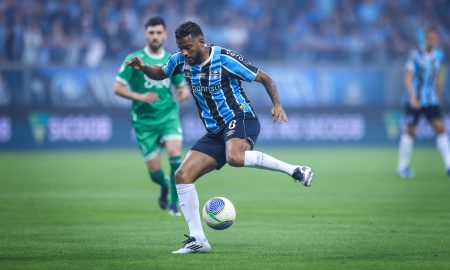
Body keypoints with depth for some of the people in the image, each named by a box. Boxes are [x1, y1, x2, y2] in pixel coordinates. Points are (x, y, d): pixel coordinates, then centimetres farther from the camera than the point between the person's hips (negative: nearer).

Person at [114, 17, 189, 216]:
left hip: (168, 114, 1)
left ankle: (174, 202, -13)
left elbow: (181, 86, 17)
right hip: (144, 119, -1)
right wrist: (140, 97, -19)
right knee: (154, 172, 0)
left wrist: (184, 93, -8)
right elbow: (118, 88, -4)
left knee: (175, 153, -25)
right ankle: (165, 186, 37)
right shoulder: (134, 59, -4)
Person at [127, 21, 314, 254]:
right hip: (215, 133, 7)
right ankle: (197, 240, -2)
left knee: (235, 158, -40)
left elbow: (264, 78, -7)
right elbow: (160, 74, 23)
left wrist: (277, 104, -22)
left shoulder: (225, 59, -15)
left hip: (239, 120, -7)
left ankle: (295, 170, -25)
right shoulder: (181, 60, 2)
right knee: (182, 176, -6)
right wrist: (143, 68, 1)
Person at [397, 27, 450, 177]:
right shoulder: (415, 55, -8)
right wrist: (412, 97, -24)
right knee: (410, 131, 0)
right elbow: (408, 78, -13)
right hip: (414, 101, -4)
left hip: (431, 101, 4)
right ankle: (402, 166, 13)